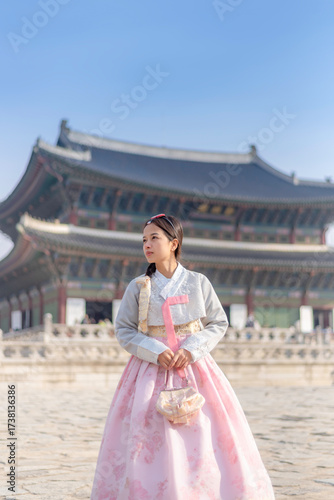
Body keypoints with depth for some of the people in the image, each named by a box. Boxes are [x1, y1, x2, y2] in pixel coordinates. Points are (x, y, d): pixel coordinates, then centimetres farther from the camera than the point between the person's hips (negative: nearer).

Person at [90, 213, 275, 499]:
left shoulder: (198, 282, 2)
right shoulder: (138, 287, 2)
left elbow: (219, 323, 5)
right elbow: (124, 330, 2)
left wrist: (192, 350, -11)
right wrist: (156, 352, -13)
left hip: (193, 365, 0)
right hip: (151, 368, 0)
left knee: (206, 438, -2)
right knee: (148, 439, -6)